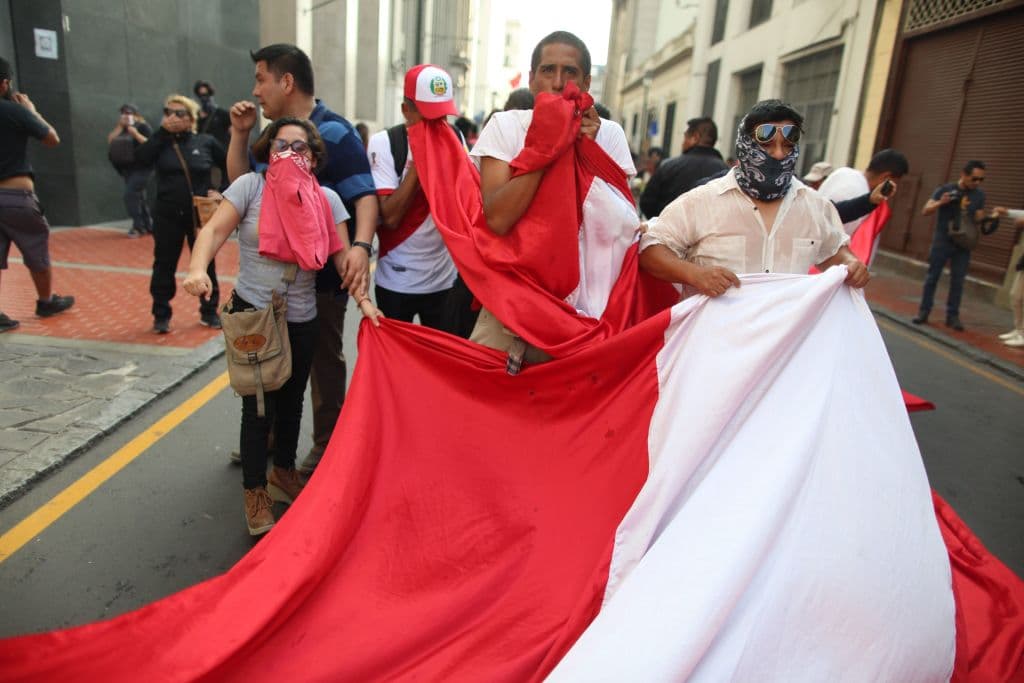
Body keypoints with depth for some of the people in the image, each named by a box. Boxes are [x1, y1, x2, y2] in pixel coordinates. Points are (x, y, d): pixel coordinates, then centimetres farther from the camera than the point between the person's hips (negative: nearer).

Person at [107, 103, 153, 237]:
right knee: (138, 196, 11)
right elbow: (110, 142, 2)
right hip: (128, 168, 8)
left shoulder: (143, 127, -6)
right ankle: (148, 225, 19)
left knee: (130, 194, -16)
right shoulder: (121, 129, 13)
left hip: (141, 167, -8)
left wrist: (135, 133, -22)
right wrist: (119, 127, -4)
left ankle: (138, 226, -8)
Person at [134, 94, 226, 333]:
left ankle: (209, 312, 21)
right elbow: (141, 158, -15)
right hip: (167, 215, 1)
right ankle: (161, 315, 16)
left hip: (200, 214, -1)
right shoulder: (161, 142, 3)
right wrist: (163, 132, -13)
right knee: (164, 265, 6)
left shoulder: (206, 142, 0)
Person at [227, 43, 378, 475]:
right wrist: (240, 134, 0)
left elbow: (365, 195, -23)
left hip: (322, 273, -8)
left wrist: (361, 246, -41)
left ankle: (326, 446, 21)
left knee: (323, 361, 6)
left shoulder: (333, 133, -13)